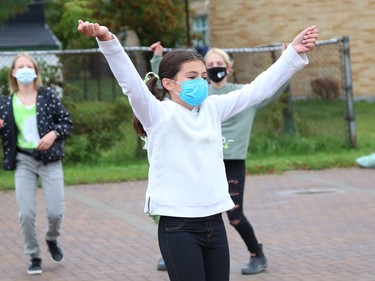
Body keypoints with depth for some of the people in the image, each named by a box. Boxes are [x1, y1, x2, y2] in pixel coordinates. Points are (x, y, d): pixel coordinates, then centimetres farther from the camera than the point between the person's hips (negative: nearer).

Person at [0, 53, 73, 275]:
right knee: (26, 213, -7)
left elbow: (67, 122, 2)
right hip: (23, 161, 1)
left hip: (50, 160, -1)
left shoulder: (48, 96, 0)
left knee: (56, 212, -4)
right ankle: (34, 257, 14)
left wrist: (53, 134, -16)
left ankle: (52, 239, 31)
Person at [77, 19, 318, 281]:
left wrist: (293, 53, 5)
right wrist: (108, 40, -38)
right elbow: (131, 83, -22)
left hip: (214, 222, 6)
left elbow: (258, 89, 11)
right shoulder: (159, 114, -6)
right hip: (178, 226, -6)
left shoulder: (212, 108, 10)